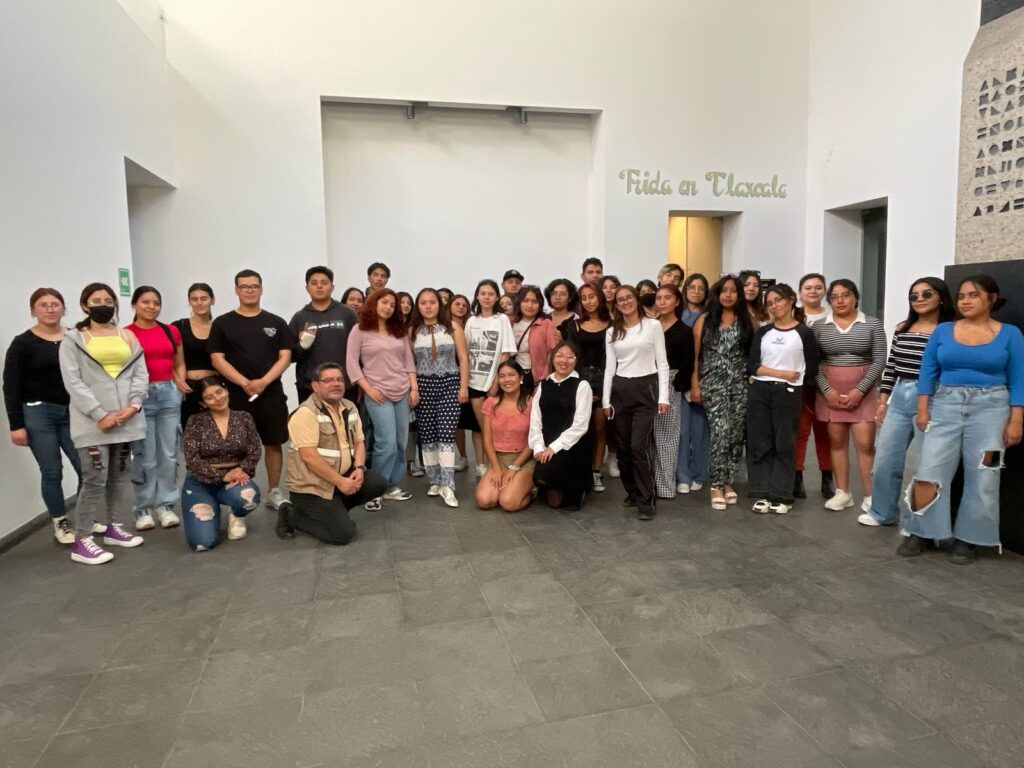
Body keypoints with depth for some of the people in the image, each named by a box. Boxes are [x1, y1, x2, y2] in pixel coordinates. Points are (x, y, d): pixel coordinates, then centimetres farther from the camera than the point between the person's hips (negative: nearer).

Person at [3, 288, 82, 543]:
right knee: (52, 471, 3)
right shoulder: (22, 343, -2)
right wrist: (16, 425, -9)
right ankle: (60, 523, 19)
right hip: (37, 414, -2)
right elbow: (11, 388, -3)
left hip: (72, 413, 2)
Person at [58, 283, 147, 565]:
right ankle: (81, 541, 1)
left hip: (126, 419, 4)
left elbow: (141, 374, 8)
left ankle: (110, 527, 26)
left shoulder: (128, 336, 14)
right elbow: (73, 382, -6)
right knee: (95, 478, -8)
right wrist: (99, 415, -15)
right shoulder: (73, 340, 3)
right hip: (93, 421, -4)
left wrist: (133, 405, -9)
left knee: (119, 475, 11)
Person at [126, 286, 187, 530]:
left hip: (169, 394, 4)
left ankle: (165, 505, 17)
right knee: (145, 457, 0)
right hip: (141, 396, -4)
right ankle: (143, 509, 12)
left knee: (169, 454, 6)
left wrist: (180, 382, -2)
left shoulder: (171, 331, 9)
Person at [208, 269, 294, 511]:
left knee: (273, 443, 6)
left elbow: (285, 357, 2)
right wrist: (245, 383, -14)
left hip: (272, 394, 2)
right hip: (237, 395, -1)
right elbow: (217, 359, -2)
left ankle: (274, 492, 18)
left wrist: (263, 382, -13)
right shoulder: (223, 323, 4)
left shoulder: (276, 323, 8)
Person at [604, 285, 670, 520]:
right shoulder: (612, 332, 10)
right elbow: (609, 367, 9)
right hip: (620, 390, 4)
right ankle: (633, 492, 24)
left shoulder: (653, 326, 0)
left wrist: (663, 396, -8)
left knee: (639, 446, -12)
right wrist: (606, 400, 5)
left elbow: (662, 363, -2)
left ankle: (646, 501, -4)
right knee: (624, 447, 7)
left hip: (645, 389, -4)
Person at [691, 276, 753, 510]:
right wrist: (694, 384, -2)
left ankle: (728, 482, 18)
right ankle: (717, 485, -4)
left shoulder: (747, 321, 8)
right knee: (720, 432, -13)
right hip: (713, 383, -2)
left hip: (741, 383, 2)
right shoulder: (704, 320, 5)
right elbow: (695, 355, 3)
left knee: (736, 434, 4)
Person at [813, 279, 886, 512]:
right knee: (836, 441, 6)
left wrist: (859, 390, -12)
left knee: (865, 443, -5)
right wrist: (827, 390, -10)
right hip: (830, 391, 2)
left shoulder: (873, 324, 1)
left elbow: (879, 361, -3)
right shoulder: (819, 327, 3)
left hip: (863, 391, -1)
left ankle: (870, 495, 5)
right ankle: (843, 493, 15)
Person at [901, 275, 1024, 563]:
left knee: (981, 479, 4)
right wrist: (923, 410, -3)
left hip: (990, 409, -1)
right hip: (945, 406, 1)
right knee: (928, 472, -4)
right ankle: (919, 533, 7)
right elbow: (928, 372, 4)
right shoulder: (942, 331, 4)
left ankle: (966, 539, 16)